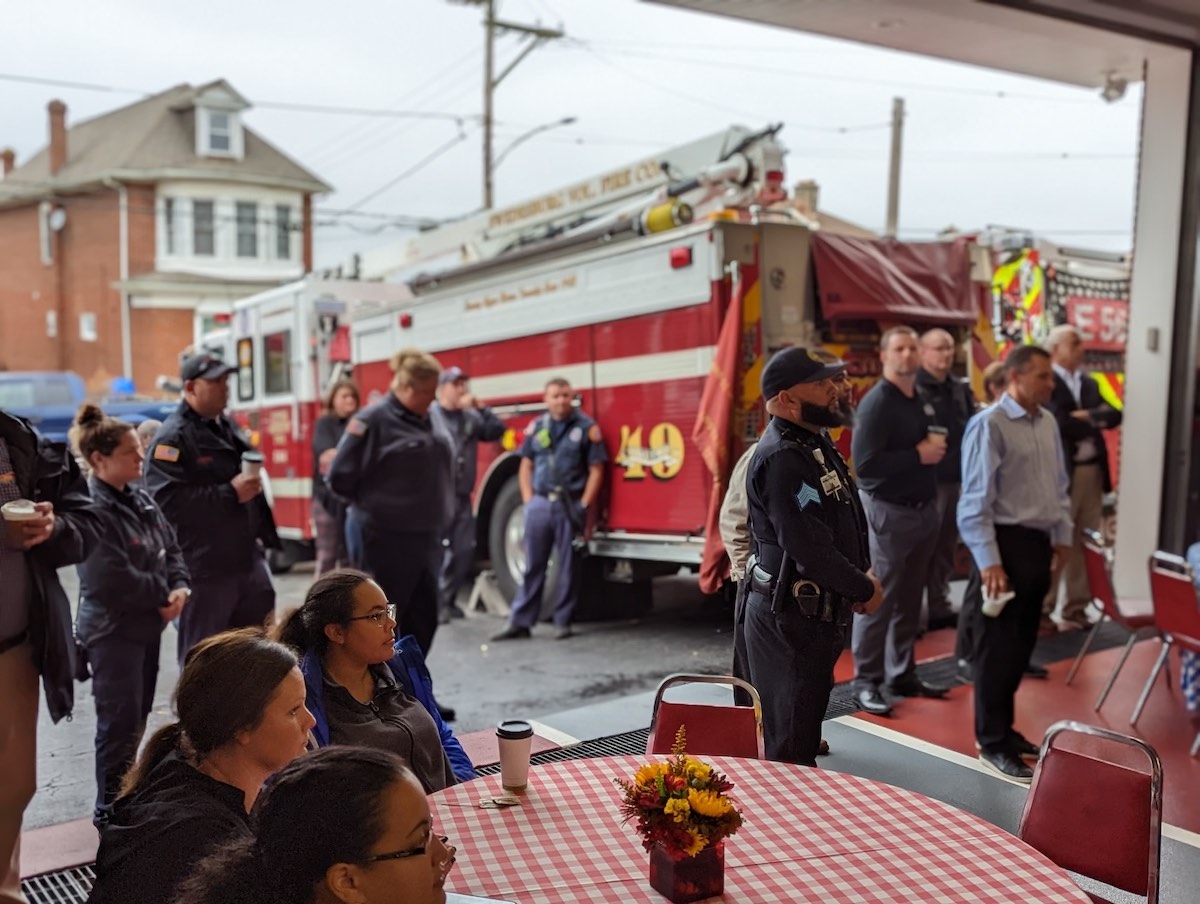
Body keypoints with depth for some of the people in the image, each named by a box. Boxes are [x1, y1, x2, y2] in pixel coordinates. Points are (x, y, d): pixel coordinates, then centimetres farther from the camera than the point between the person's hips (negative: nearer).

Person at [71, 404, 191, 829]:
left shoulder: (141, 499, 7)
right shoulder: (92, 509, -20)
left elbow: (171, 548, 11)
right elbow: (113, 580, -25)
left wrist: (179, 588, -8)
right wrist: (163, 595, -13)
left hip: (147, 624, 8)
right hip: (112, 630, -8)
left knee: (138, 716, 17)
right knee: (120, 722, 0)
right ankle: (110, 809, 16)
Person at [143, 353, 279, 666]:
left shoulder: (228, 427, 15)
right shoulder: (173, 437, -12)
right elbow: (165, 500, -25)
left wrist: (263, 533, 20)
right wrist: (230, 494, -23)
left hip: (247, 558, 8)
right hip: (203, 567, -8)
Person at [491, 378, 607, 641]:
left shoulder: (587, 427, -1)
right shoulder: (536, 427, 9)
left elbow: (595, 470, -2)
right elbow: (526, 466, 14)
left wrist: (583, 506, -8)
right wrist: (529, 501, 4)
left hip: (569, 505, -3)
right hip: (540, 504, 3)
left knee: (567, 566, 5)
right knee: (533, 565, 6)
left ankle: (563, 622, 14)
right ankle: (520, 622, 10)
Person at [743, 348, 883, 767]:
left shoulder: (815, 442, 10)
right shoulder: (780, 458, -22)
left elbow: (844, 524, 19)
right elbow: (807, 545, -27)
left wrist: (862, 576, 5)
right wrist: (864, 589, -13)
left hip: (818, 612, 10)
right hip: (788, 618, -10)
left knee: (806, 724, 22)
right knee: (788, 747, 1)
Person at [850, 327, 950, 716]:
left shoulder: (923, 402, 13)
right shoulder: (876, 402, -14)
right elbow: (864, 464, -23)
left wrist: (938, 449, 5)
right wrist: (917, 455, -18)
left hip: (923, 510, 8)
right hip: (887, 512, -8)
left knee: (909, 600, 14)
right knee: (877, 601, -3)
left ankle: (903, 674, 24)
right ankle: (866, 682, 5)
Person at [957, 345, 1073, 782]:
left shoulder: (1047, 422, 9)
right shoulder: (989, 425, -15)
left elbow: (1059, 485, 18)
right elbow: (976, 501, -17)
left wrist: (1062, 536, 15)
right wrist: (988, 561, -19)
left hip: (1039, 542, 8)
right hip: (1007, 542, -8)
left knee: (1022, 644, 16)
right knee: (999, 646, 1)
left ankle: (1004, 729, 31)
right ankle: (992, 743, 14)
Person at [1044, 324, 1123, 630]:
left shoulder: (1090, 382, 16)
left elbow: (1114, 415, 7)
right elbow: (1061, 424, -19)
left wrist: (1089, 416, -11)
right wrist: (1095, 423, -5)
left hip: (1093, 471, 7)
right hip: (1061, 473, -7)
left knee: (1085, 546, 11)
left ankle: (1075, 610, 21)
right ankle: (1041, 610, 9)